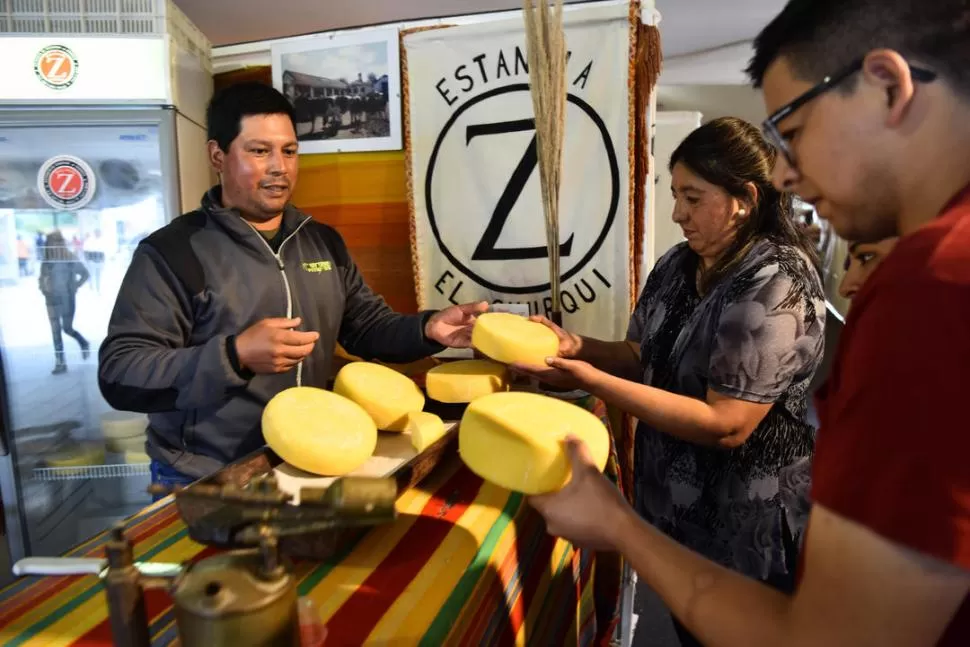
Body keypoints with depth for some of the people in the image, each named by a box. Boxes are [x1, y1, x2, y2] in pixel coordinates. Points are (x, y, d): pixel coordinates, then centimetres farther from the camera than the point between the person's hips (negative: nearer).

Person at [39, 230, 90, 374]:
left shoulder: (70, 258, -7)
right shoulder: (47, 260, 2)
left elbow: (85, 273, 1)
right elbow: (42, 278, 13)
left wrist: (76, 287, -5)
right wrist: (43, 288, -3)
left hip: (67, 299, -3)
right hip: (52, 300, 3)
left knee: (67, 328, 2)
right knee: (56, 331, 3)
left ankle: (84, 343, 34)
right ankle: (60, 363, 8)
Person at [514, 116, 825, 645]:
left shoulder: (779, 286, -22)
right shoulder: (679, 264, 1)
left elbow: (725, 425, -27)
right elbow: (645, 358, 7)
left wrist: (590, 380, -30)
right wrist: (577, 346, -12)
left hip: (742, 524, -6)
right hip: (672, 502, 6)